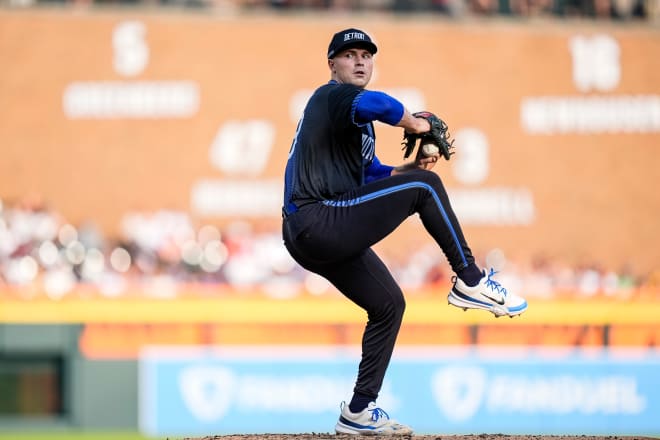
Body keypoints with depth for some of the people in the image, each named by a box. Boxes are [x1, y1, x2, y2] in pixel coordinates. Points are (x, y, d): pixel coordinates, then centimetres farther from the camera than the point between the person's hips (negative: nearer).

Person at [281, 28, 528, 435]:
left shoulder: (356, 116, 26)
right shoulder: (333, 95, -7)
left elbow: (370, 177, 26)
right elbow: (377, 104, -30)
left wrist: (412, 168, 8)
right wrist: (413, 123, -12)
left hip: (309, 239, 11)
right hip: (319, 222, -11)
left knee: (389, 304, 18)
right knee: (424, 187, -10)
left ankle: (358, 413, 18)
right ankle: (471, 281, -2)